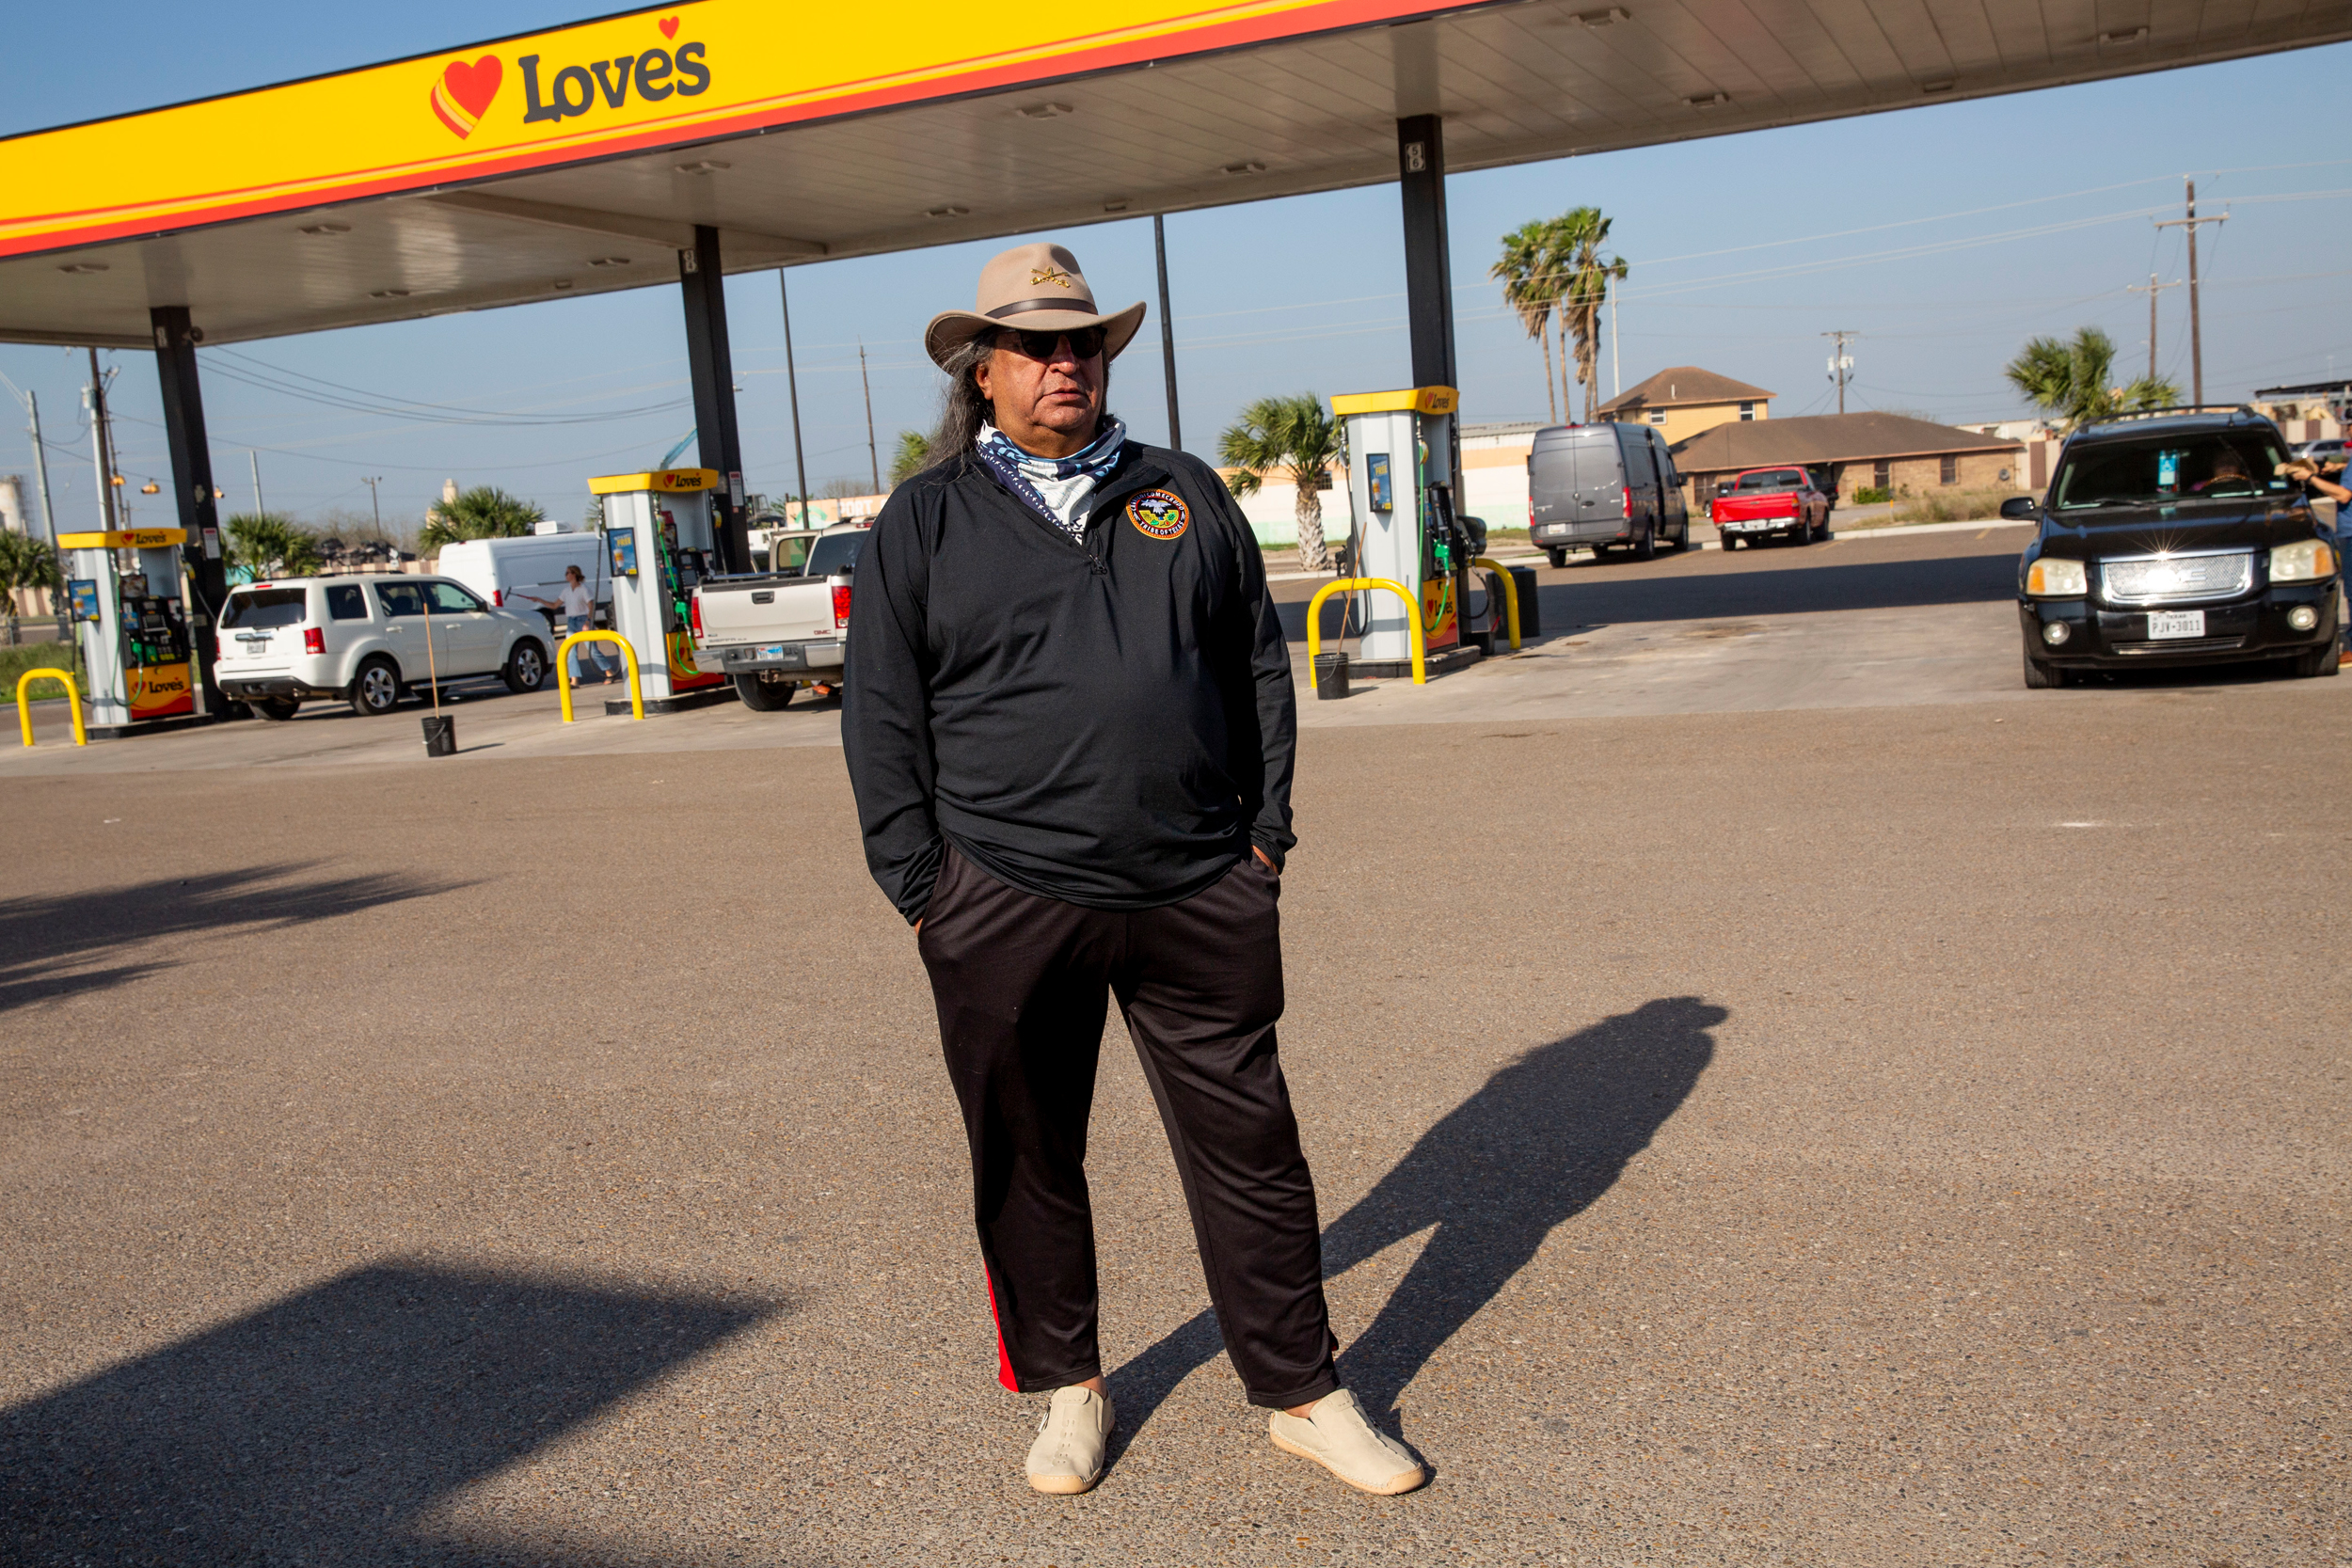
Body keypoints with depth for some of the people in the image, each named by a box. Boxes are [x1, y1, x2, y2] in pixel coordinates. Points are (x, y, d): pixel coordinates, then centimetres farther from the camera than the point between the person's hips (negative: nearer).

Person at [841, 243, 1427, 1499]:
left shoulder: (1186, 495, 12)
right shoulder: (923, 522, 4)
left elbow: (1258, 665, 15)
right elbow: (881, 717, 3)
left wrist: (1265, 827, 8)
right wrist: (922, 892, -2)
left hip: (1201, 896, 2)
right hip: (1007, 905, -1)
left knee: (1249, 1146, 7)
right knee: (1027, 1159, 10)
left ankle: (1302, 1394, 21)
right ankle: (1067, 1387, 31)